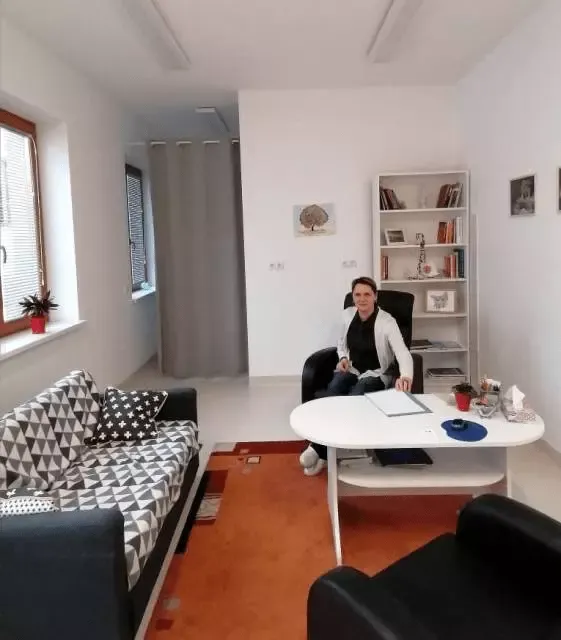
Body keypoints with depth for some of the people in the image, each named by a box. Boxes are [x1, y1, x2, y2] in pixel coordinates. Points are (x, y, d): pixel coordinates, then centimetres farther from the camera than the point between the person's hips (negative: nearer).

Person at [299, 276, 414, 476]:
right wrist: (343, 358, -3)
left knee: (355, 397, -36)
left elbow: (402, 352, -31)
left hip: (376, 374, -4)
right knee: (333, 390, -31)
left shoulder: (387, 321, -15)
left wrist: (405, 375, -52)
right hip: (351, 369, 4)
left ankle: (319, 449, -30)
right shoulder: (348, 314, 2)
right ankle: (323, 449, -34)